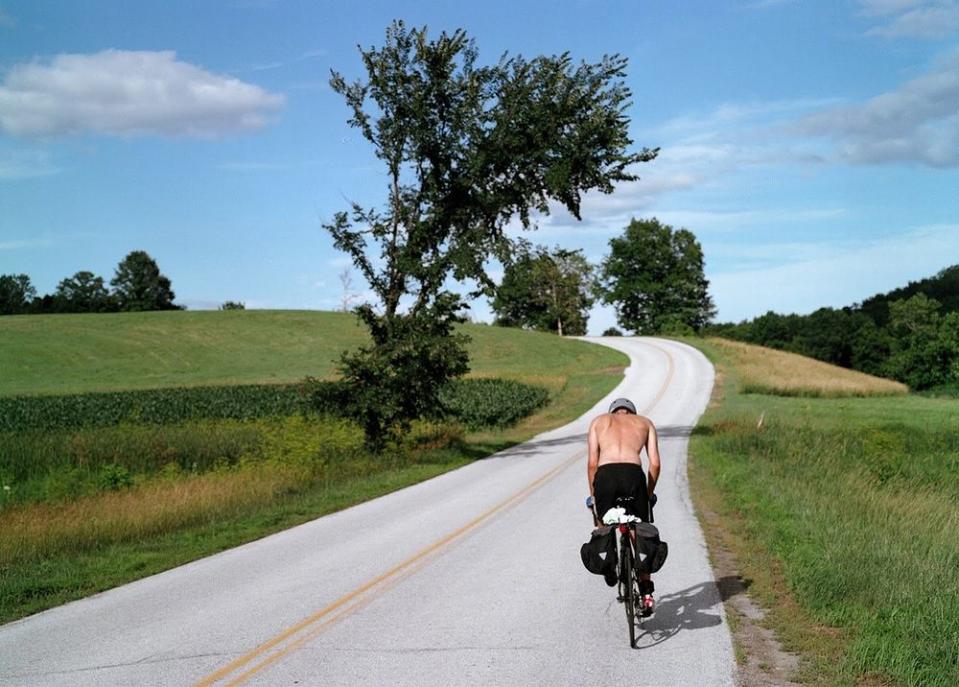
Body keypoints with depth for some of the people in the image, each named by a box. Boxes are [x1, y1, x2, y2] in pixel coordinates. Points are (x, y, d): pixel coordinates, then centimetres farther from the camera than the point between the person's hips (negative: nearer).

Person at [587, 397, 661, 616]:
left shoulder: (599, 421, 29)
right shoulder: (645, 422, 29)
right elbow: (655, 464, 18)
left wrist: (593, 494, 27)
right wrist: (649, 493, 30)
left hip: (606, 474, -1)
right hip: (633, 473, 1)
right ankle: (646, 594, 14)